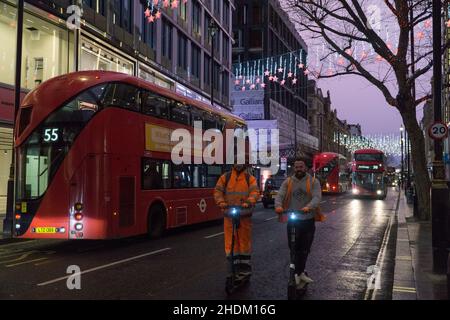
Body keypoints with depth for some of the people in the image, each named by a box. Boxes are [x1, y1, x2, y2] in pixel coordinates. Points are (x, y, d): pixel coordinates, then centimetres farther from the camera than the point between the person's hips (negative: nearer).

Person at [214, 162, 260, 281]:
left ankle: (245, 270, 21)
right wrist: (221, 202, -15)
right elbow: (218, 191, 4)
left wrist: (248, 202, -27)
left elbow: (255, 192, -9)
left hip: (245, 215, 0)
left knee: (245, 241, 7)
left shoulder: (250, 178, 5)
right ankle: (232, 272, 7)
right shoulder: (225, 177, 9)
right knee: (230, 242, 0)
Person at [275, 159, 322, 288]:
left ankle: (299, 273, 25)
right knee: (294, 248, 2)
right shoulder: (288, 182, 4)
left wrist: (308, 207, -34)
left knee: (305, 249, 9)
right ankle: (299, 273, 17)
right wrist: (278, 206, -28)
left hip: (308, 220, 0)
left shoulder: (313, 182, 0)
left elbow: (317, 197, -14)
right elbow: (279, 196, -6)